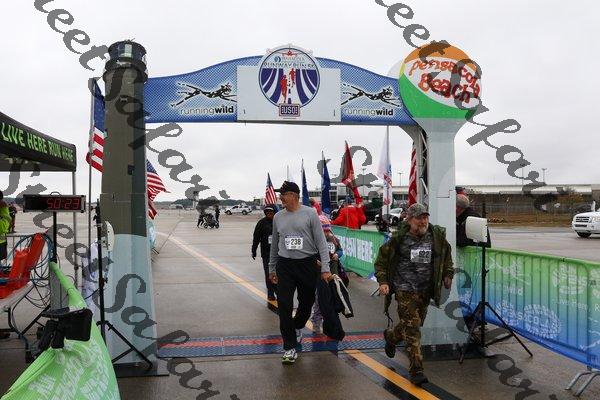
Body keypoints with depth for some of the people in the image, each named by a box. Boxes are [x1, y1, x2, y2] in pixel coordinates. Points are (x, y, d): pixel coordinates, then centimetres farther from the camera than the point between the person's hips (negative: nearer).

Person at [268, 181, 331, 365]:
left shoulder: (310, 213, -5)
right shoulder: (278, 217, 7)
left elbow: (321, 241, -6)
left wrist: (325, 267, -11)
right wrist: (272, 268, 20)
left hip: (308, 265, -2)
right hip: (285, 266, 2)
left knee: (306, 303, 13)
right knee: (284, 306, -6)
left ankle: (297, 327, 44)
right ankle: (290, 347, 3)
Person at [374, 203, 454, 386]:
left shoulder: (437, 236, 0)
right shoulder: (399, 238, -11)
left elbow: (446, 255, 19)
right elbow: (382, 259, -1)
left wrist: (447, 275, 12)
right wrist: (382, 281, -9)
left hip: (426, 290, 5)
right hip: (405, 289, -5)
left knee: (416, 324, 18)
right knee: (412, 328, -10)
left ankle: (391, 336, 48)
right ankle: (416, 370, -2)